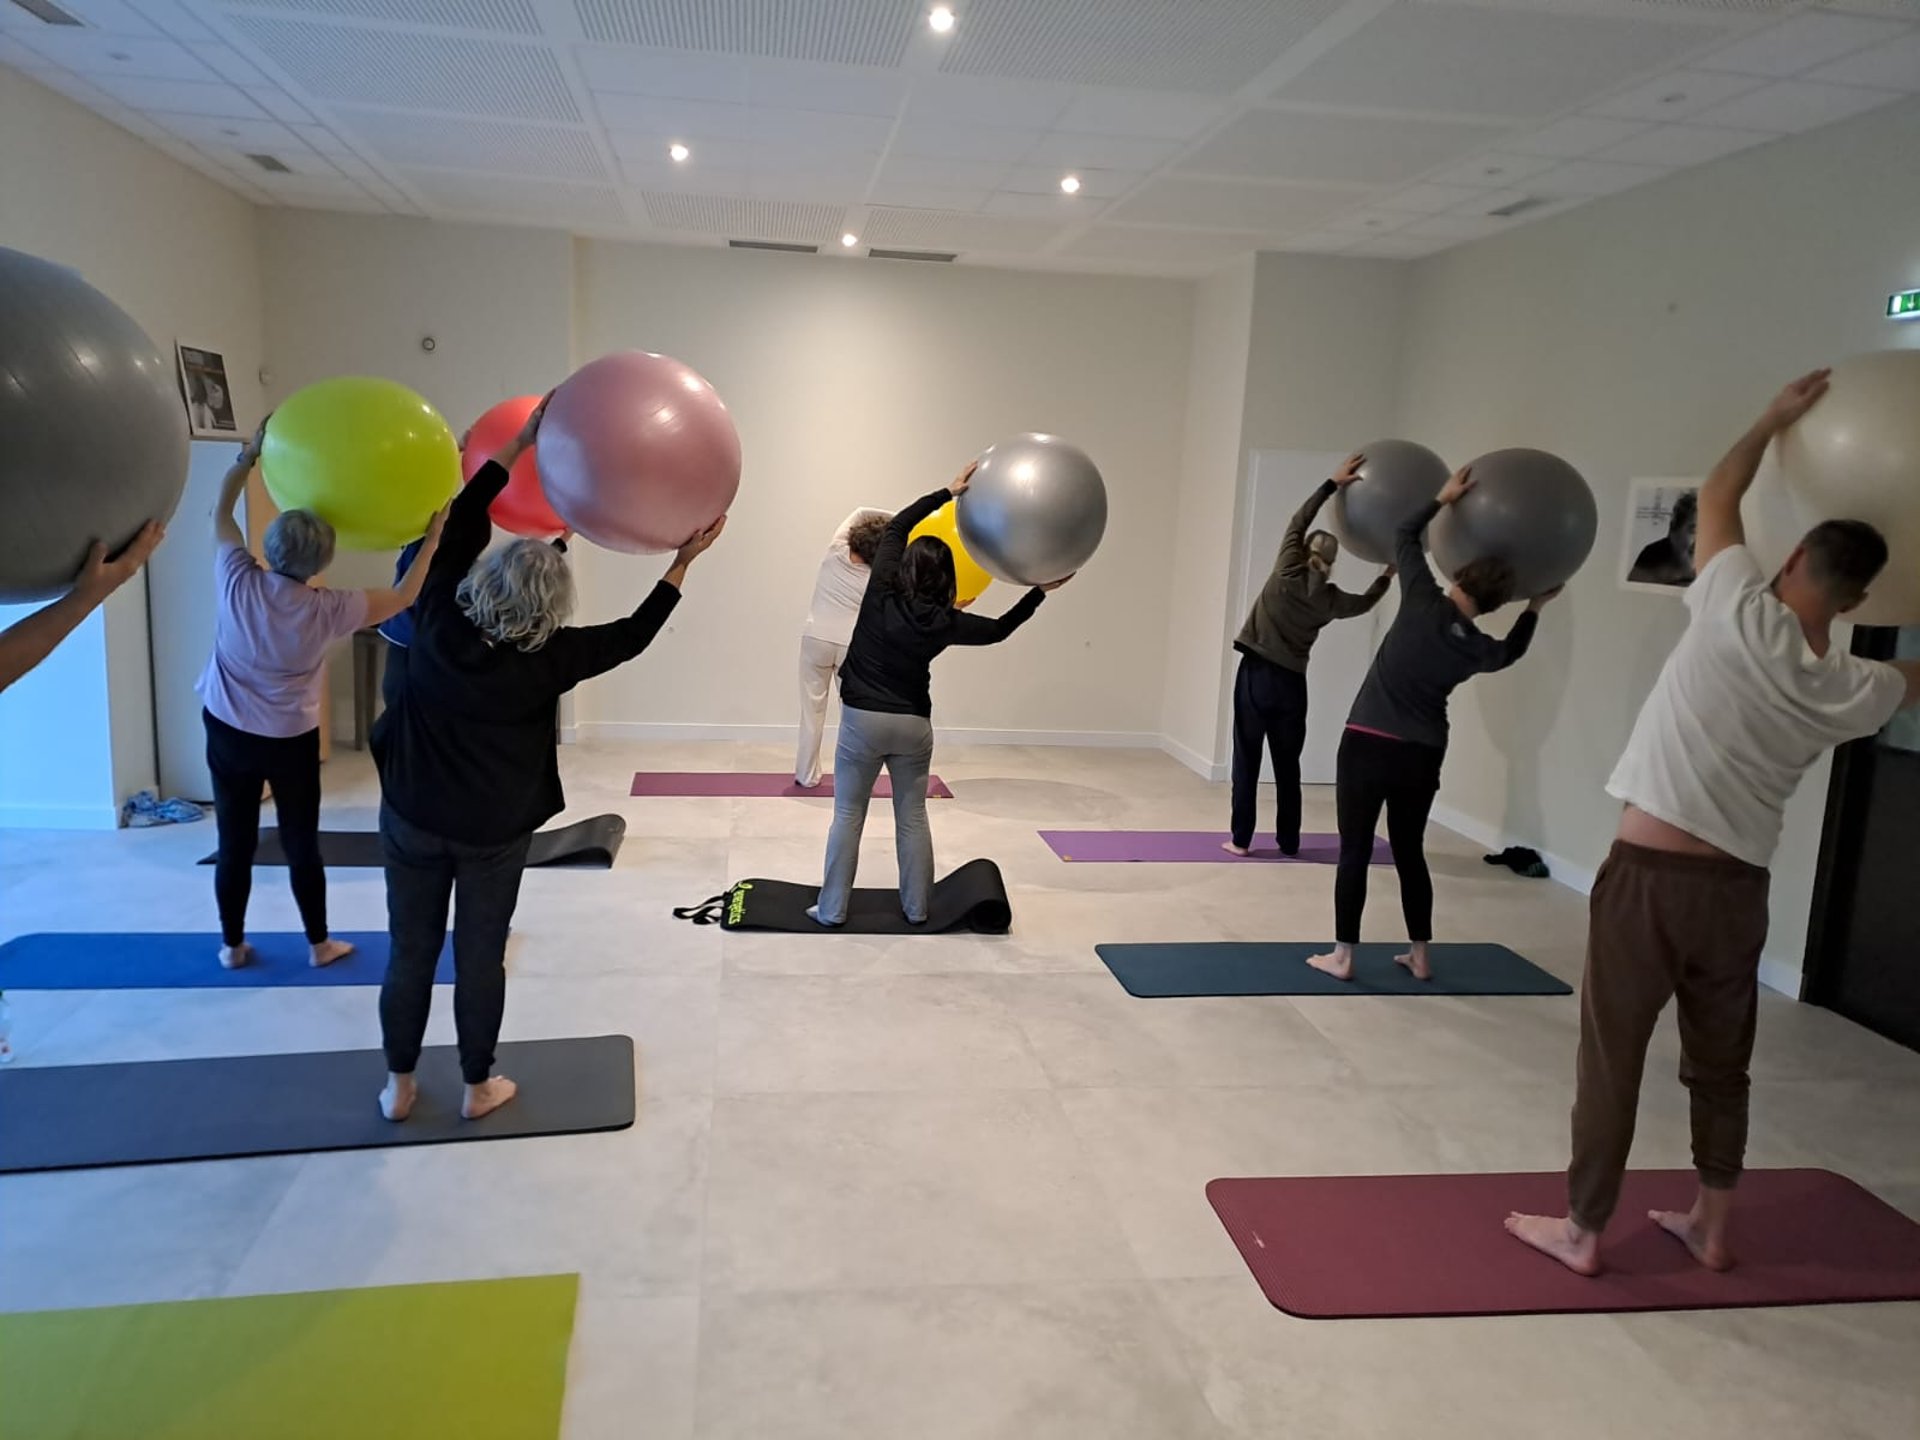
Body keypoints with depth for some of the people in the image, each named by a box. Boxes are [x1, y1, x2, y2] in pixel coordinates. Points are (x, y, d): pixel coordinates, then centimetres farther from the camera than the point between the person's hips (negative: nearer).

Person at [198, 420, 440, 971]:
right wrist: (432, 539, 2)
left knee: (235, 843, 11)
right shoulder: (328, 609, -17)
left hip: (228, 733, 2)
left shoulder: (236, 581, -13)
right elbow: (402, 597, -4)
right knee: (302, 844, 9)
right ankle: (319, 944, 20)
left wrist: (250, 454, 5)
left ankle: (233, 945, 23)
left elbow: (221, 512, 3)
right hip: (292, 741, -2)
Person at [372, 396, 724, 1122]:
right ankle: (479, 1086, 25)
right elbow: (633, 635, -7)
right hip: (495, 834, -2)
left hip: (412, 818, 2)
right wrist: (684, 561, -1)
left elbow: (460, 526, -3)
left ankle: (398, 1085, 27)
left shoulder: (437, 623, -13)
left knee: (410, 952, 14)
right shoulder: (547, 660, -18)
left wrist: (520, 442, 0)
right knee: (480, 957, 11)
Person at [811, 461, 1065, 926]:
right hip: (914, 725, 1)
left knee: (848, 815, 6)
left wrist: (949, 492, -1)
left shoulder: (881, 593, -11)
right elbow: (999, 630, 8)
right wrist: (1039, 591, 14)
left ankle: (831, 909, 9)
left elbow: (897, 526, -1)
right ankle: (916, 909, 19)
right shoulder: (944, 623, -8)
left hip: (862, 720, -1)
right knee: (912, 816, 13)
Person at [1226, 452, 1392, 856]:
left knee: (1247, 760, 3)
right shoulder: (1331, 600, 1)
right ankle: (1288, 842, 18)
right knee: (1288, 765, 12)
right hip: (1291, 683, 2)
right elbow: (1365, 602, 24)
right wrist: (1387, 576, 40)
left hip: (1255, 674, -2)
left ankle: (1241, 840, 5)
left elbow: (1298, 522, 3)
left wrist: (1333, 484, 5)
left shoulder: (1286, 574, -7)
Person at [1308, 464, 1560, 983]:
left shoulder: (1423, 603, -11)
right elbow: (1511, 649, 26)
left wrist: (1443, 499, 10)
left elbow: (1405, 537, 4)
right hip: (1422, 757, 3)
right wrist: (1535, 608, 35)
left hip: (1367, 746, -3)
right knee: (1410, 851, 17)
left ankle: (1341, 956, 6)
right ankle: (1419, 954, 25)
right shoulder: (1478, 648, -1)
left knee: (1355, 851, 2)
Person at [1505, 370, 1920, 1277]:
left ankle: (1582, 1232, 16)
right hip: (1736, 888, 4)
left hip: (1648, 874, -4)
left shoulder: (1740, 615, -11)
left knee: (1610, 1058, 6)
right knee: (1720, 1064, 20)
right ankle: (1711, 1225, 34)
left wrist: (1777, 418, 19)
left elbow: (1716, 497, 6)